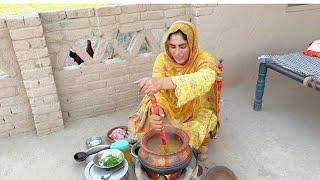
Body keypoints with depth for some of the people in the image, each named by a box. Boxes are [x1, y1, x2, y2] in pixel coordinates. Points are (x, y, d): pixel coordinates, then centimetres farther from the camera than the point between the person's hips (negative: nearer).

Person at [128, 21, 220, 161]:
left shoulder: (205, 60, -24)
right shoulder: (163, 59, -14)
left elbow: (204, 80, -49)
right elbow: (157, 92, -23)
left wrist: (164, 82, -66)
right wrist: (156, 109, -48)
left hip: (198, 111, -3)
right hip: (170, 110, 3)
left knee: (189, 135, -32)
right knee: (136, 124, -14)